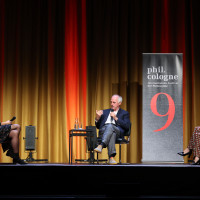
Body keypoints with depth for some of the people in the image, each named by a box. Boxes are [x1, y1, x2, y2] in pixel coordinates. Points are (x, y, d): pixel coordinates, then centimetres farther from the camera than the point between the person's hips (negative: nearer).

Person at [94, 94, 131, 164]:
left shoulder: (124, 113, 22)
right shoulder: (105, 112, 32)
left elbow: (127, 126, 3)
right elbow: (98, 126, 26)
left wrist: (116, 118, -5)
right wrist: (97, 118, 4)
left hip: (117, 130, -2)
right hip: (103, 131, 2)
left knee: (110, 126, -39)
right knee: (112, 134, -38)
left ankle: (101, 145, -57)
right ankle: (111, 157, -50)